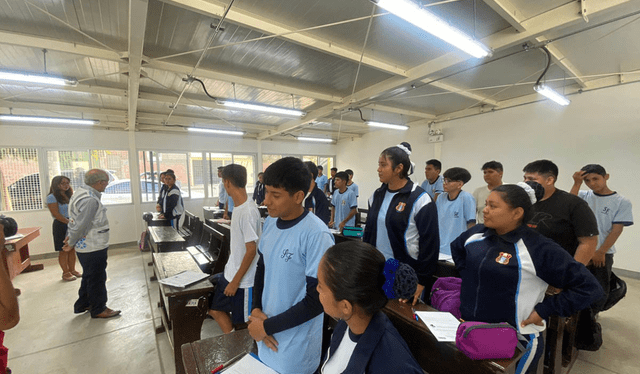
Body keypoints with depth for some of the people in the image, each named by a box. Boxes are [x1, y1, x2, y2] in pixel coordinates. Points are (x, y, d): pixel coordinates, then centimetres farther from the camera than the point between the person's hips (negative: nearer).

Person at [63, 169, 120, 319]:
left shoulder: (81, 193, 7)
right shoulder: (90, 200, -27)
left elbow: (75, 222, 14)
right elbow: (80, 225, -25)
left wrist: (71, 238, 16)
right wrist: (71, 244, -11)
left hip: (86, 246, 10)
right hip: (93, 248, -10)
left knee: (89, 276, 24)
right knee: (97, 279, 6)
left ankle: (83, 305, 40)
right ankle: (98, 309, 21)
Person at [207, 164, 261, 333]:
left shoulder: (247, 211, -26)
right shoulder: (239, 207, 2)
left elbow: (251, 250, -24)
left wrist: (236, 281, -16)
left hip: (243, 281, -9)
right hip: (230, 273, 9)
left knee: (243, 323, 11)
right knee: (215, 309, 22)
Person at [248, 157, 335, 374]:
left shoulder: (317, 235, -27)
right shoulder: (270, 222, -5)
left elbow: (317, 300, -22)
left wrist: (267, 326, -14)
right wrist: (256, 309, -6)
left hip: (296, 345, -6)